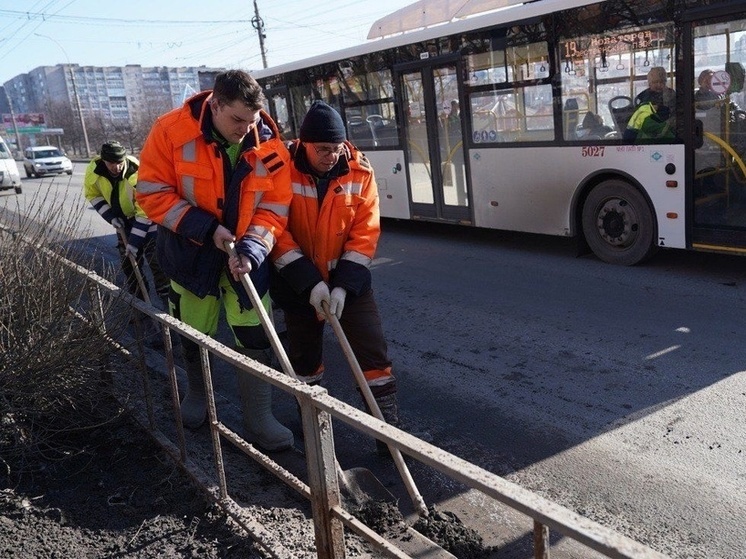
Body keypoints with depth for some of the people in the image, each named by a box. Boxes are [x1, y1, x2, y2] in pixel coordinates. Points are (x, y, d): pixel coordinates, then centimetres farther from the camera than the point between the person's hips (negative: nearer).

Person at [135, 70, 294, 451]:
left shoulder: (270, 146, -12)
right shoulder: (171, 132, -18)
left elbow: (274, 207, -9)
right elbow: (152, 194, -16)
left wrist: (252, 249, -25)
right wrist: (206, 228, -24)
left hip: (246, 255, 1)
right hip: (191, 253, 0)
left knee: (254, 338, 0)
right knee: (195, 334, 17)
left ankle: (258, 419, 14)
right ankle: (197, 392, 45)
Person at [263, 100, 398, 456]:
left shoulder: (359, 172, -10)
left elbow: (365, 231, -10)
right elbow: (275, 230, -16)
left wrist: (344, 284, -18)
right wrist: (309, 282, -21)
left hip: (348, 278, 1)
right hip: (298, 281, 0)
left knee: (372, 349, -3)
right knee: (304, 354, 14)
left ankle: (388, 424, 8)